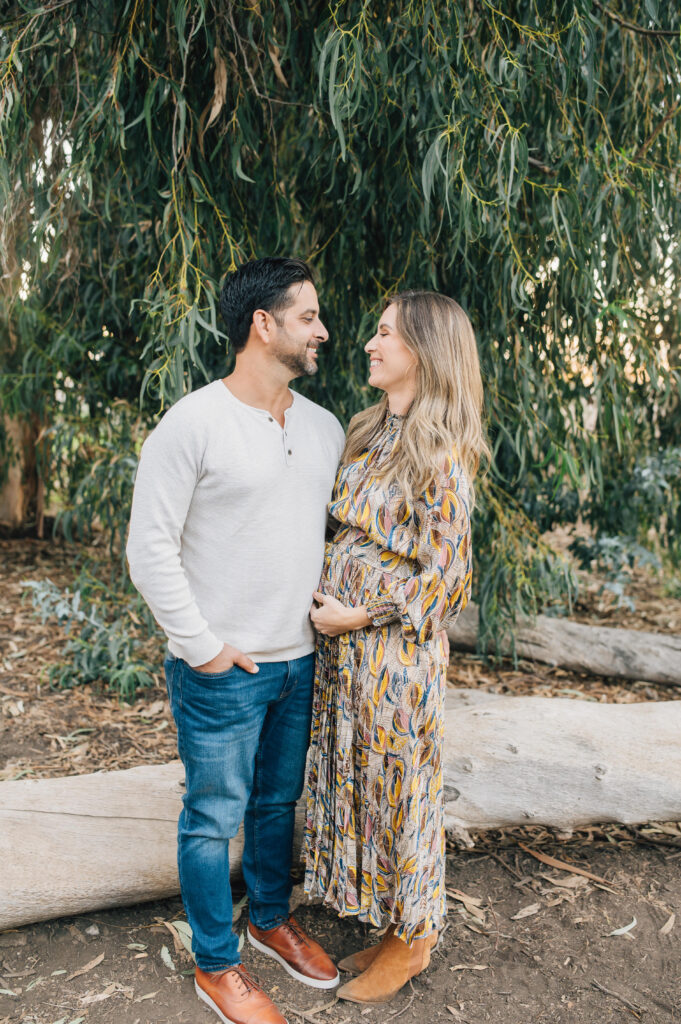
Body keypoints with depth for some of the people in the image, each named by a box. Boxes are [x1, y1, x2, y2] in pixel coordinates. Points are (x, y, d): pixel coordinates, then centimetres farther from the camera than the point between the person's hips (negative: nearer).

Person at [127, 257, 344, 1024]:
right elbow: (151, 549, -14)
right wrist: (201, 648, -13)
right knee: (214, 816, 9)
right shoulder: (192, 424, -15)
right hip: (221, 670, -6)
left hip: (299, 661, 6)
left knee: (278, 801, 22)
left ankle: (271, 920, 45)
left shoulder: (325, 428, 6)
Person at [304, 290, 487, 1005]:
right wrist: (327, 599, 8)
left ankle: (412, 940, 30)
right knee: (358, 780, 17)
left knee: (398, 785, 8)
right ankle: (385, 922, 36)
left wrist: (359, 614, -14)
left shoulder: (441, 452, -15)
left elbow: (442, 571, -15)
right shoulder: (367, 432, 9)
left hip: (398, 645, -8)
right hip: (343, 642, 8)